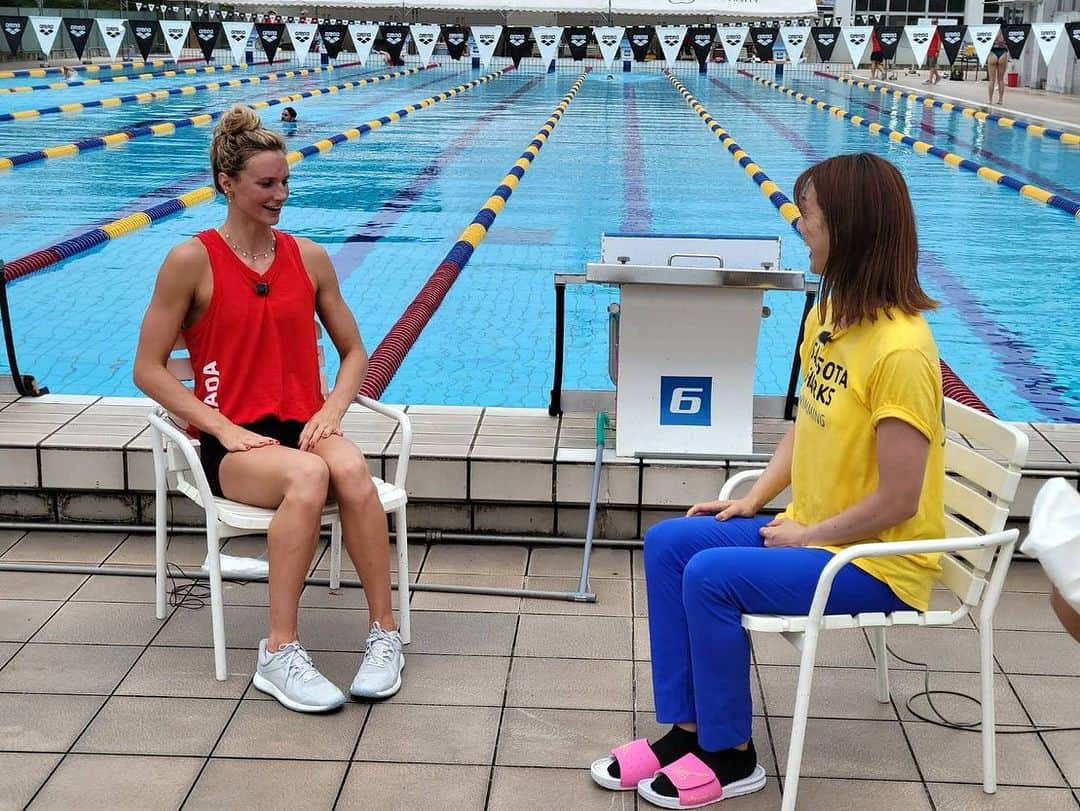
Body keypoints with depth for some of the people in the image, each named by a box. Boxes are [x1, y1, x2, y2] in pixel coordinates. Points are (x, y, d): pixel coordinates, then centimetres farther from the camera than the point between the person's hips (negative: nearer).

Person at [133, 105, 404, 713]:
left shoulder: (309, 258, 9)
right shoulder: (193, 261, -3)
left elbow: (354, 352, 16)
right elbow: (149, 370, -2)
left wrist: (332, 411, -4)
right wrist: (224, 428, -12)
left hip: (304, 428, 3)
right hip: (234, 444, -3)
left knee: (350, 467, -33)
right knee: (309, 474, -36)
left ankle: (385, 633, -23)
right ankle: (280, 651, -27)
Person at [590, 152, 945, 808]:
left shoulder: (900, 350, -26)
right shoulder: (829, 312, 3)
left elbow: (897, 501, -23)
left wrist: (803, 536, -13)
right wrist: (754, 501, 3)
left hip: (878, 561, -9)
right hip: (809, 530, 9)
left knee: (712, 575, -23)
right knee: (668, 543, -2)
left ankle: (731, 754, -2)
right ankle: (687, 728, 5)